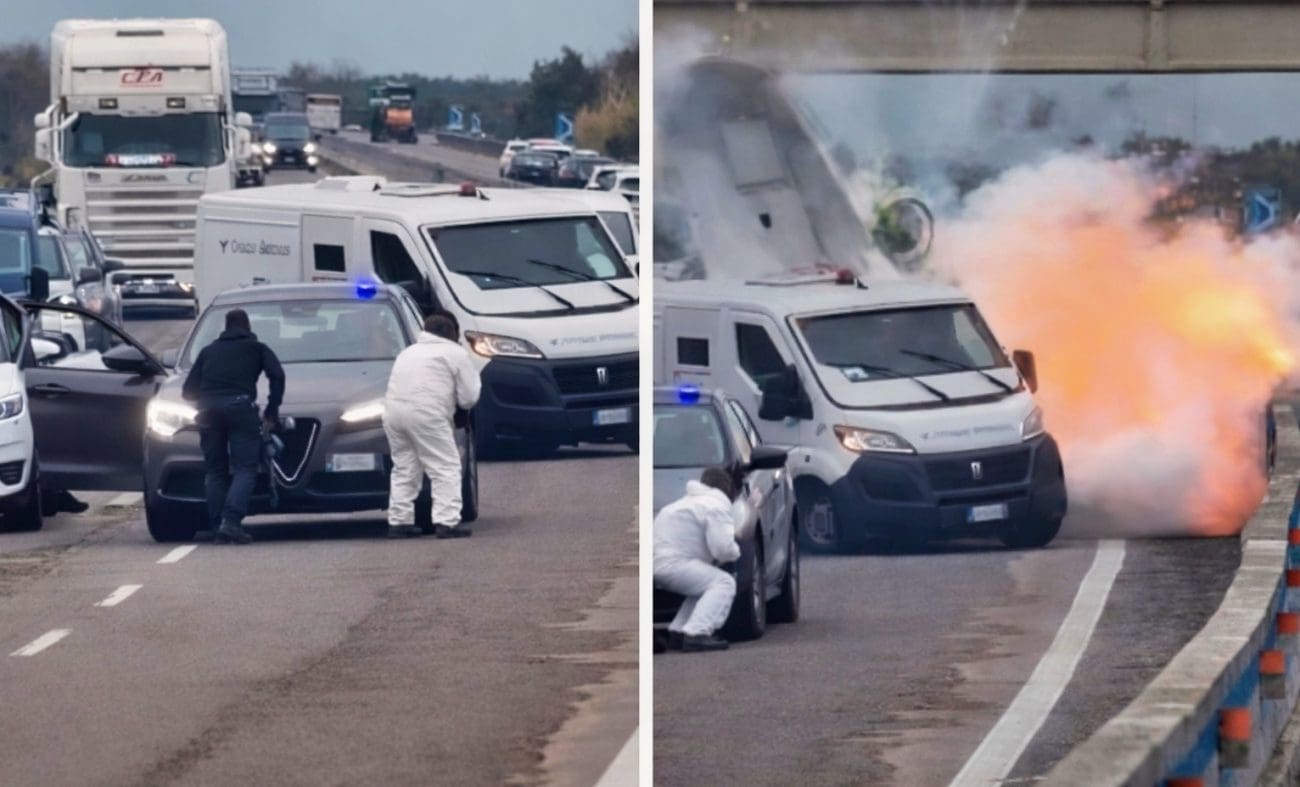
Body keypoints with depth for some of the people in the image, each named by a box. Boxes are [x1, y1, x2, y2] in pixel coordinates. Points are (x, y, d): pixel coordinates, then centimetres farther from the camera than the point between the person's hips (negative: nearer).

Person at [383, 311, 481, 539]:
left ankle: (399, 521, 14)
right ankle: (447, 521, -12)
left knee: (404, 469, 16)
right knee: (446, 469, -2)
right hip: (426, 413, -6)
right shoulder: (456, 354, 10)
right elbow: (468, 398, 8)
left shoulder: (408, 352, 30)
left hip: (393, 410, 6)